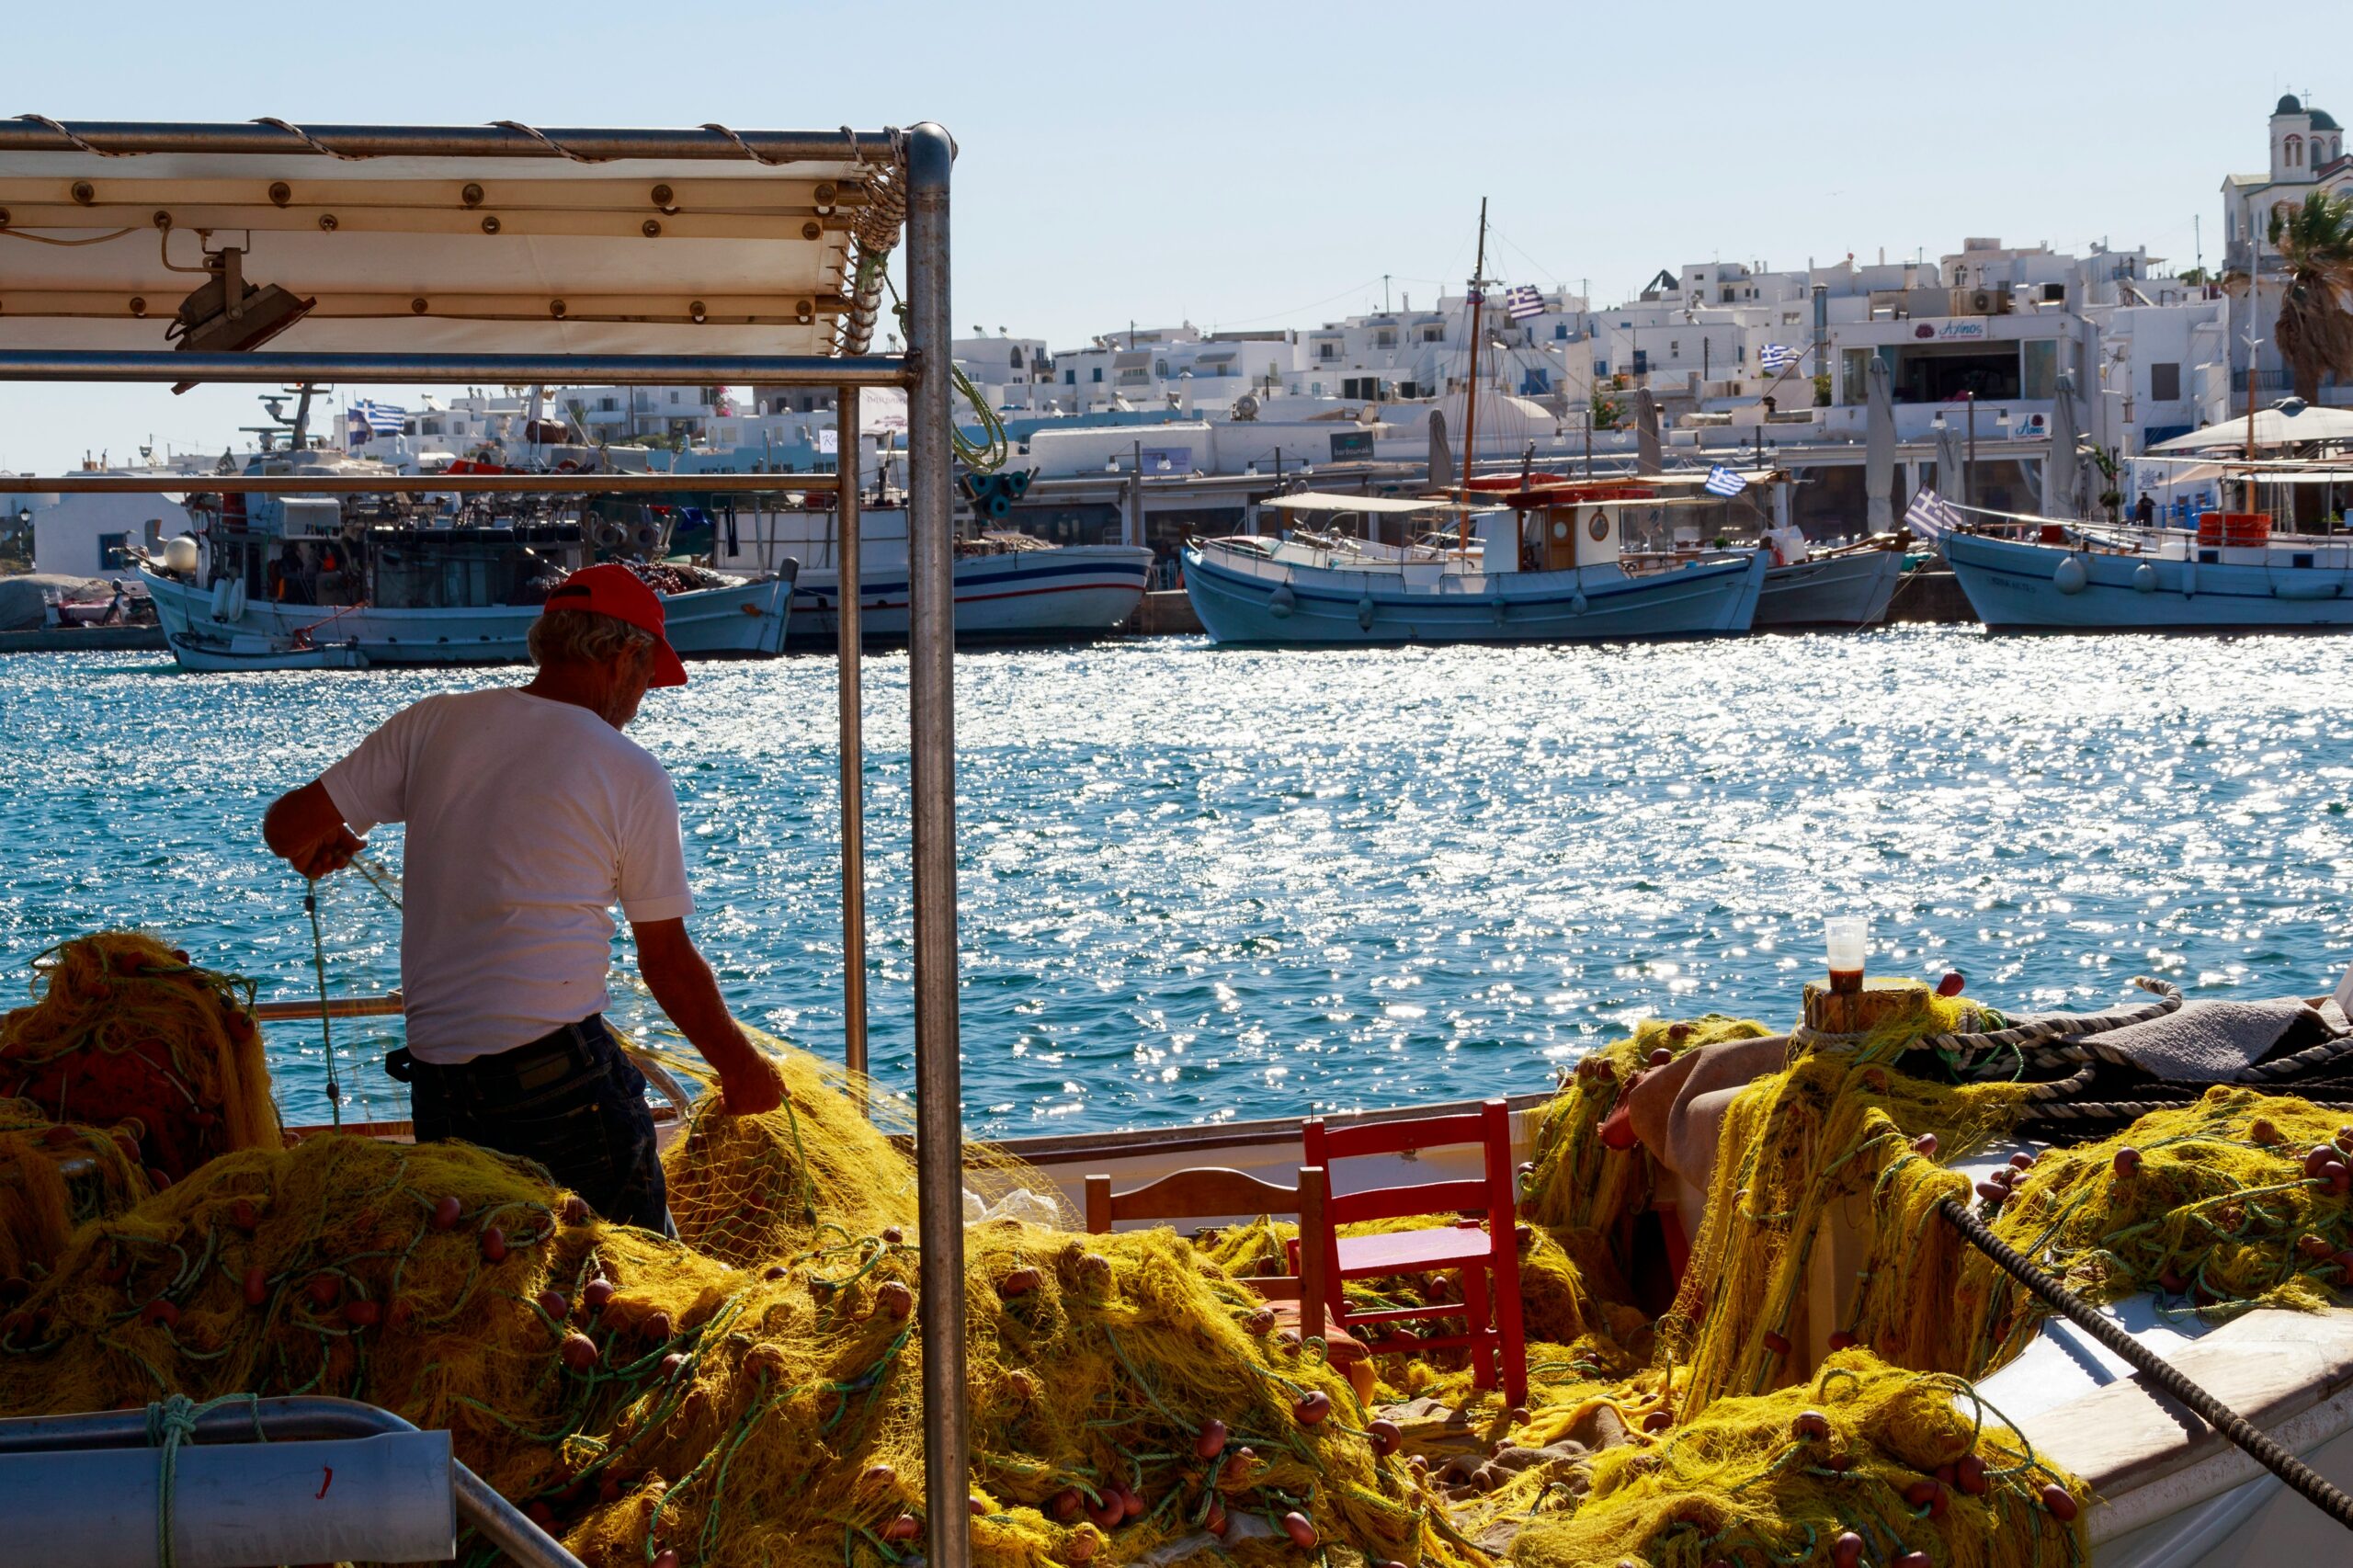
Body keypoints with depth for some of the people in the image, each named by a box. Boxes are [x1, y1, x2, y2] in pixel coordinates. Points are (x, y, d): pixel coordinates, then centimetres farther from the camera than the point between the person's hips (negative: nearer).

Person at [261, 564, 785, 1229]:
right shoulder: (632, 775, -2)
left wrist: (323, 844, 31)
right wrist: (740, 1066, 17)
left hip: (435, 1085, 5)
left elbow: (288, 827, 7)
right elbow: (668, 962, 3)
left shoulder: (434, 723, 6)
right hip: (561, 1073, -4)